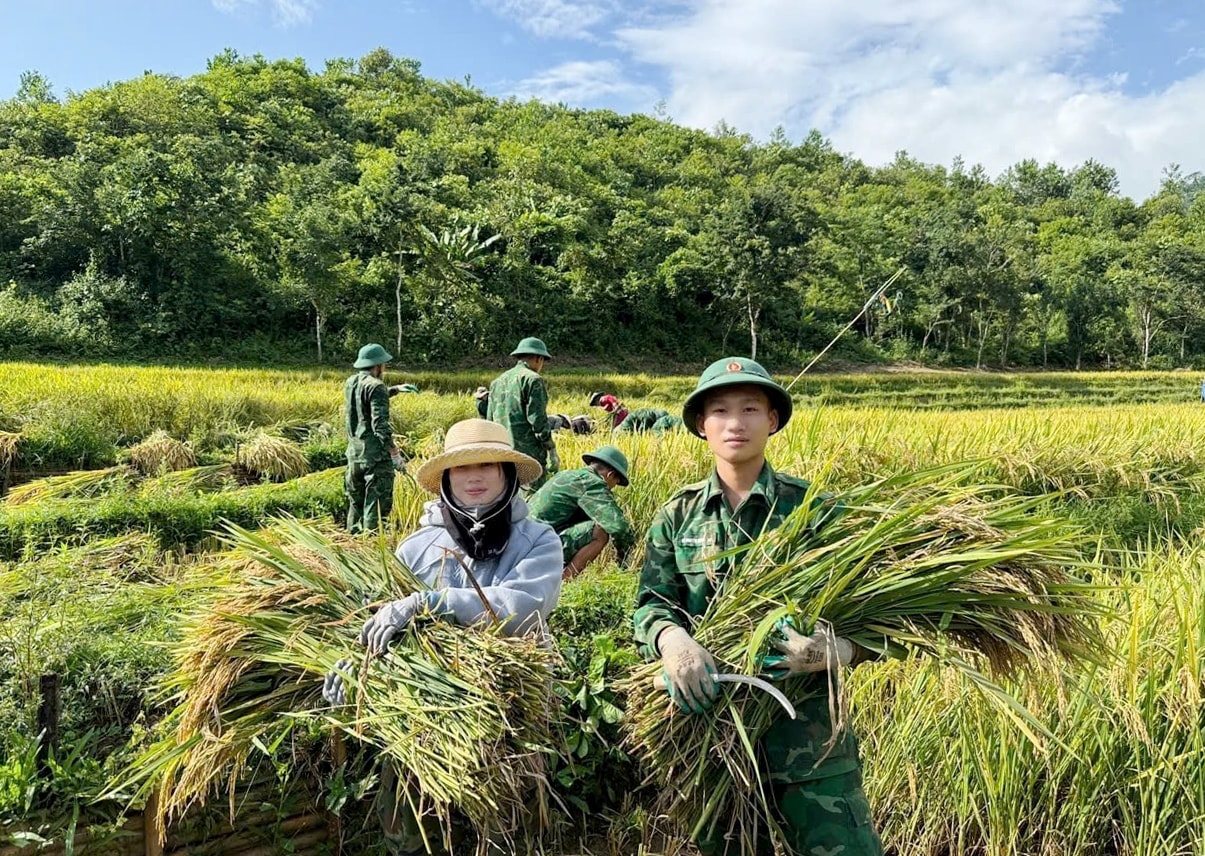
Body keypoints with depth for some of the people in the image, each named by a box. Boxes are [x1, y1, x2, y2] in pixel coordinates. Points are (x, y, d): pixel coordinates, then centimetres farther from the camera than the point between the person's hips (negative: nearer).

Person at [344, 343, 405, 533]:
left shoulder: (350, 383, 10)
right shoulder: (376, 386, -14)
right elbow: (380, 425, -20)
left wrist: (395, 390, 33)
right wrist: (395, 454, -17)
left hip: (354, 453, 8)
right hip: (375, 455, -8)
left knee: (355, 503, 18)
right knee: (376, 504, -3)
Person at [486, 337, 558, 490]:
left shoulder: (497, 381, 17)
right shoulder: (533, 379, -6)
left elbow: (489, 420, 19)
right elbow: (537, 419, -13)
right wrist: (551, 450, -10)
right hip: (528, 453, -7)